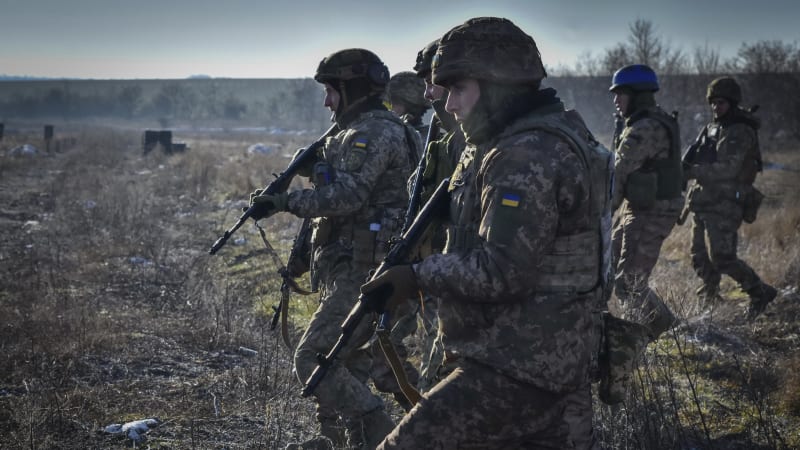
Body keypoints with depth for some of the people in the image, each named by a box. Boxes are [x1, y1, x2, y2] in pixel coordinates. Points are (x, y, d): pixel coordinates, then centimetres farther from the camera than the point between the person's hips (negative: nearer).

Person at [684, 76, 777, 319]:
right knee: (700, 257, 12)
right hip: (703, 203, 8)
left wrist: (693, 171, -25)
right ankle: (709, 295, 29)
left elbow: (728, 169, -22)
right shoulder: (711, 128, 15)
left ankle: (760, 292, -1)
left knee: (722, 257, -13)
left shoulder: (741, 133, -12)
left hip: (724, 206, -8)